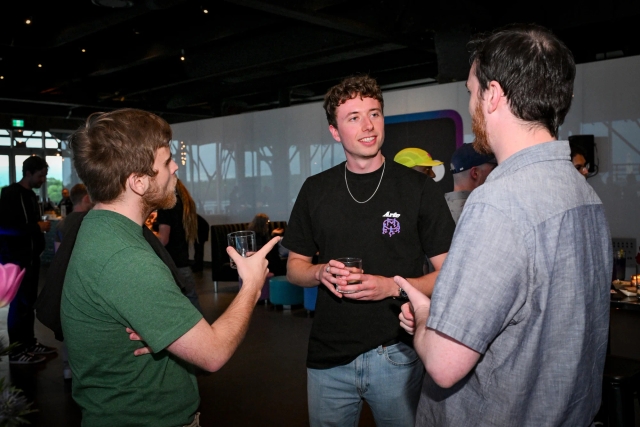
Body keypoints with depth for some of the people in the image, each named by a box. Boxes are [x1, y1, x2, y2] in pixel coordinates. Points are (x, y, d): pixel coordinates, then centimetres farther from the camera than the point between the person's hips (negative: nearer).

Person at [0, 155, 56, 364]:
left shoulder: (30, 195, 14)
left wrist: (41, 227, 5)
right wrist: (37, 227, -19)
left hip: (30, 256, 8)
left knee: (29, 301, 13)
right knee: (19, 302, -4)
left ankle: (29, 342, 23)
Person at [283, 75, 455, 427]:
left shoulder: (419, 188, -5)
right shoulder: (315, 190, 4)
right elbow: (295, 267, 11)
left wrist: (392, 286, -19)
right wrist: (320, 272, -10)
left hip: (397, 355, -2)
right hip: (328, 356, 3)